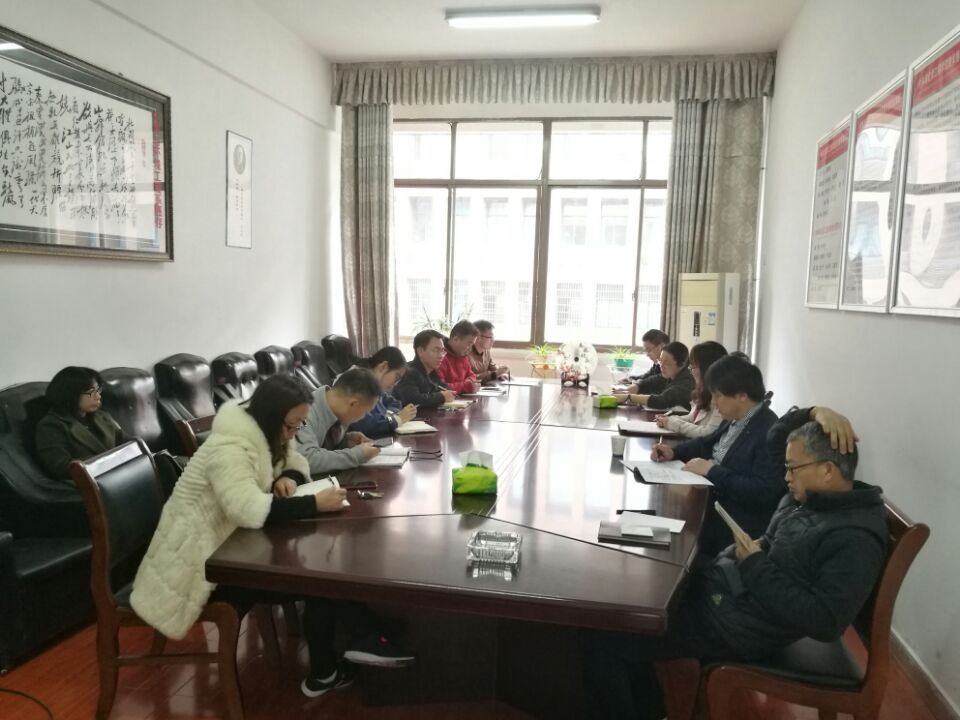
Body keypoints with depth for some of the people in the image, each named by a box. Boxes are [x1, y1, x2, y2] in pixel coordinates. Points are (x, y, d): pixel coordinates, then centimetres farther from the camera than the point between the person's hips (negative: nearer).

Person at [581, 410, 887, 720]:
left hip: (729, 622, -10)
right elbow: (778, 439, 19)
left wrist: (755, 568, -21)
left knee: (598, 637, -14)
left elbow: (825, 623, -26)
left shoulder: (855, 539, -19)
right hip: (712, 585, 10)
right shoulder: (812, 495, 7)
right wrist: (813, 414, -1)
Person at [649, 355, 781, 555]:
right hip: (711, 502, 8)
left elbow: (762, 493, -26)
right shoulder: (735, 419, 6)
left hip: (736, 527, -8)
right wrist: (673, 452, 4)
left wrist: (712, 471, -21)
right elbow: (707, 444, 22)